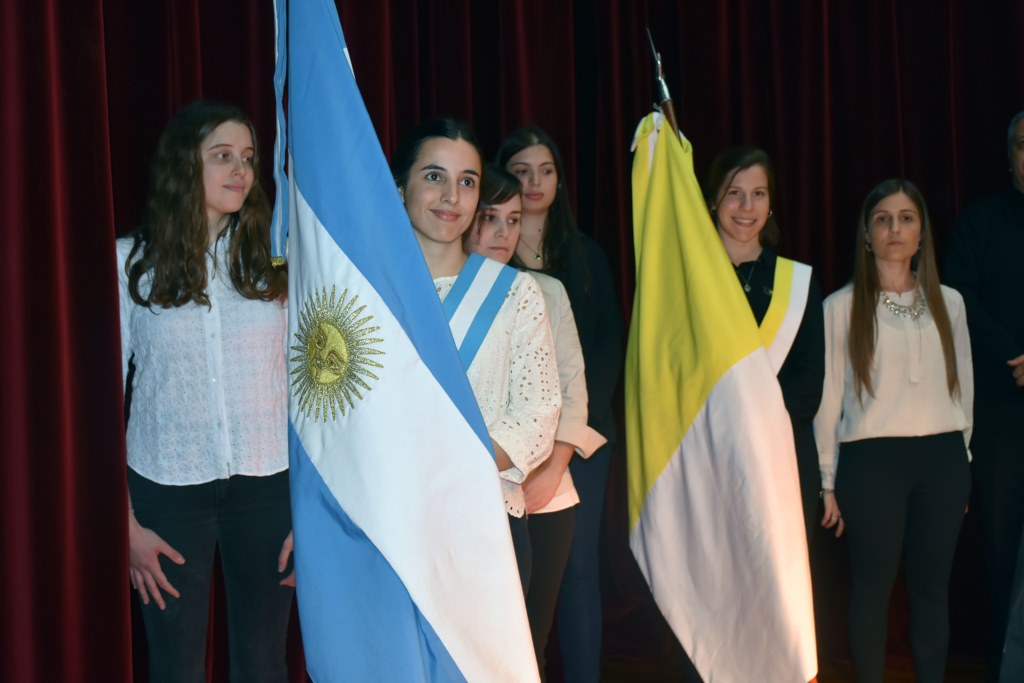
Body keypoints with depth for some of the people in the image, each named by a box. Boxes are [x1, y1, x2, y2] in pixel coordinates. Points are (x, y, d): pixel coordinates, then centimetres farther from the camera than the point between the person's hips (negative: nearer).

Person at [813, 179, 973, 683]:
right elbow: (828, 396, 0)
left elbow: (963, 386, 14)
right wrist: (827, 481, -1)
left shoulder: (949, 302, 8)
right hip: (872, 461, -3)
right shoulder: (842, 307, -2)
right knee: (872, 587, 4)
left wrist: (960, 461, 13)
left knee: (932, 585, 8)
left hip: (941, 458, 3)